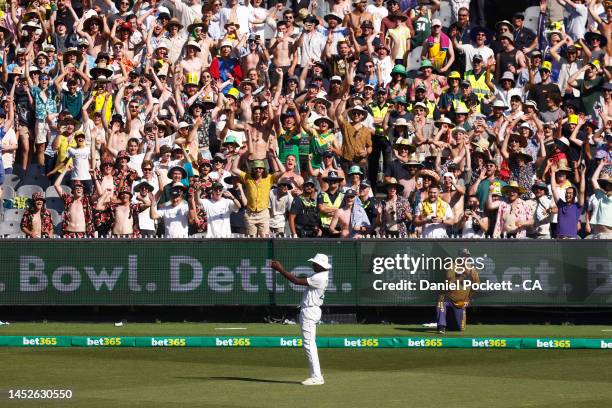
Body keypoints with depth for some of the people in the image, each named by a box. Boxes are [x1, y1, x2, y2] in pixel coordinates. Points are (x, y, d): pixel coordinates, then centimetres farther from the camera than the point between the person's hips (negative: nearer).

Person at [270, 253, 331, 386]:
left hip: (310, 311, -11)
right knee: (310, 344, 15)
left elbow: (297, 281, -20)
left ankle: (316, 377, -12)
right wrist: (282, 269, 9)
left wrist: (281, 270, -15)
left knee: (309, 344, -11)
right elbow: (299, 279, 15)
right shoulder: (319, 276, 13)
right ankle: (316, 375, 20)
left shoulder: (319, 278, -19)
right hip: (310, 310, 11)